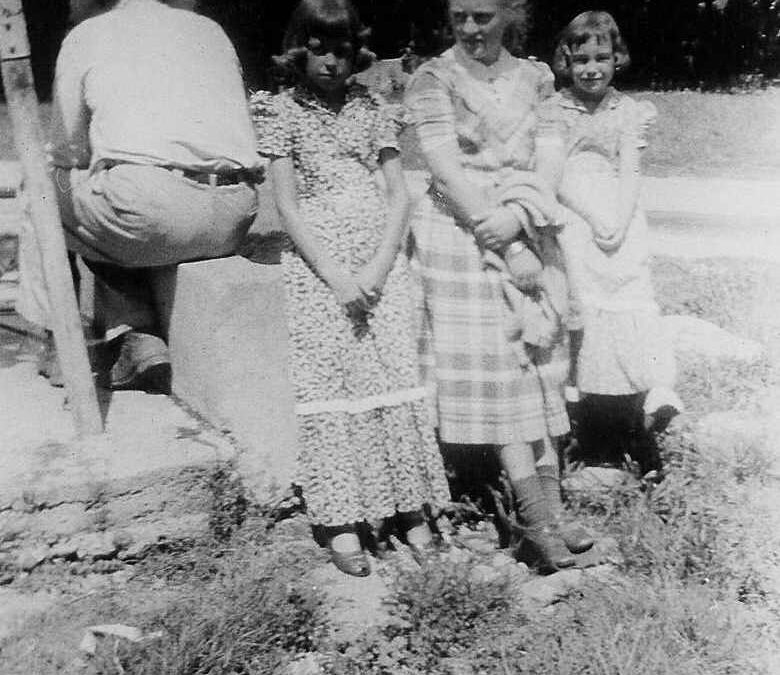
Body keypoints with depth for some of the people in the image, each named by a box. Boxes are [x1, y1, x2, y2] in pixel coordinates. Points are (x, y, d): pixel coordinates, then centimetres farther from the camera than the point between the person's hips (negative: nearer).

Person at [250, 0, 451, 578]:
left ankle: (412, 509, 6)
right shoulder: (282, 111, 4)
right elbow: (287, 205, -3)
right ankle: (341, 523, -1)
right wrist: (336, 276, -13)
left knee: (396, 376, -2)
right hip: (316, 260, -2)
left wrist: (377, 269, -10)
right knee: (328, 381, -5)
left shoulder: (373, 109, 10)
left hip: (379, 257, 2)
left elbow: (399, 195, 5)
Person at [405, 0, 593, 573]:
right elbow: (446, 170, -9)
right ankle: (539, 519, -5)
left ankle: (552, 507, 7)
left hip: (526, 232, 4)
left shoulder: (536, 77, 12)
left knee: (539, 368, 2)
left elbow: (544, 162, 5)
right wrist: (501, 243, -14)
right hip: (459, 234, -4)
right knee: (492, 369, -6)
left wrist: (518, 218, -15)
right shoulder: (433, 80, -1)